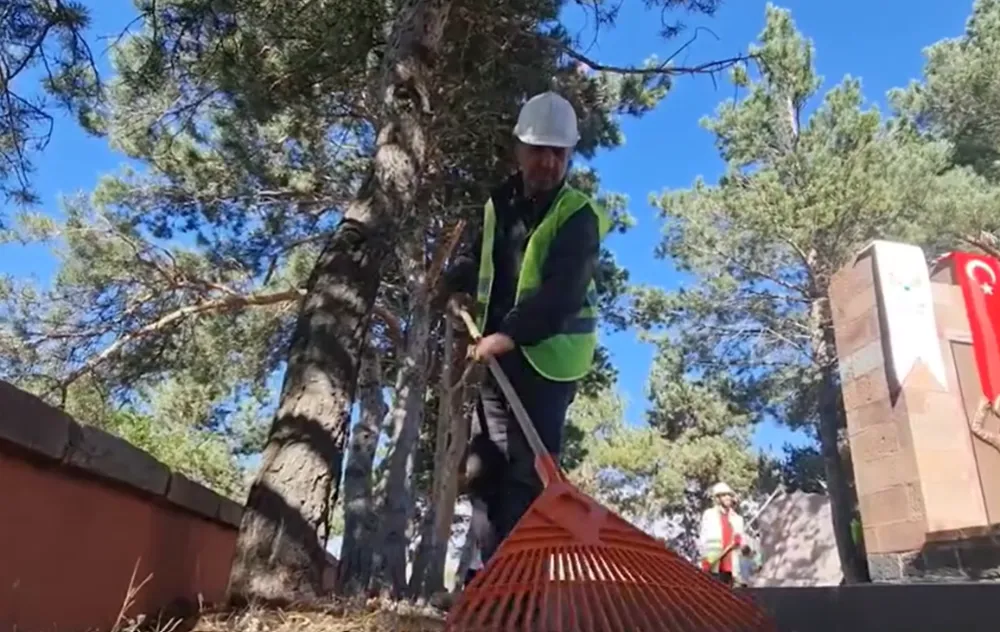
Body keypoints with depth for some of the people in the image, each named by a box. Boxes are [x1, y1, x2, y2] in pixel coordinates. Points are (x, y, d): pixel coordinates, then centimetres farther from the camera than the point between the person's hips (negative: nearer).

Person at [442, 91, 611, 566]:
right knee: (485, 467, 10)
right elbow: (475, 257, 28)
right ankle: (499, 565, 21)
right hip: (496, 353, 7)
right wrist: (458, 285, 6)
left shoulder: (577, 217, -9)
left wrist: (511, 333, -35)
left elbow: (562, 292, -23)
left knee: (528, 473, -9)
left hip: (547, 359, -7)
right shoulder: (499, 203, 13)